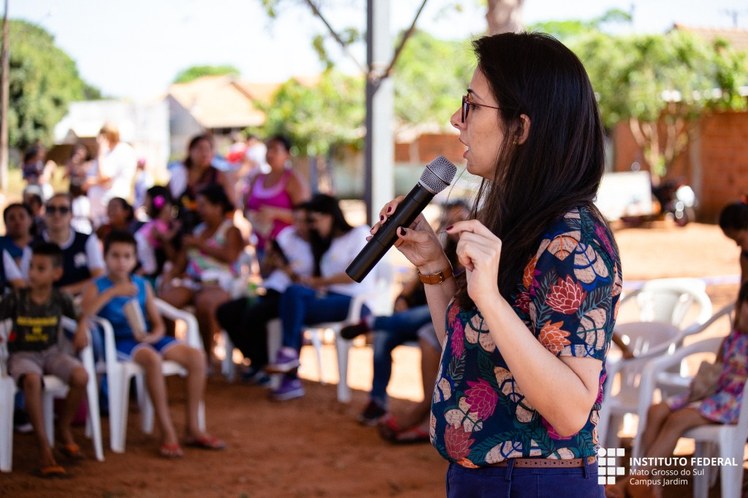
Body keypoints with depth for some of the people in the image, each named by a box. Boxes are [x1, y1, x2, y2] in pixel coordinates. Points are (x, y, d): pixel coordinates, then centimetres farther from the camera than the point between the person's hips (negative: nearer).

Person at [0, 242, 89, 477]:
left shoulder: (60, 298, -2)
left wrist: (81, 330, -6)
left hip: (52, 352, 3)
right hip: (23, 354, -3)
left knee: (81, 377, -26)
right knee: (32, 381, -38)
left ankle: (63, 429, 2)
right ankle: (44, 448, -31)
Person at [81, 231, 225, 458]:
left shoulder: (142, 285, 13)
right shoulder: (97, 286, 0)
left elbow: (158, 324, 12)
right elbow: (84, 313, -21)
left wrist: (153, 336, -11)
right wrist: (112, 292, -23)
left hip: (145, 339, 5)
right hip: (119, 343, -5)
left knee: (196, 356, -16)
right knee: (152, 358, -38)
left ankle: (193, 429, -8)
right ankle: (167, 433, -30)